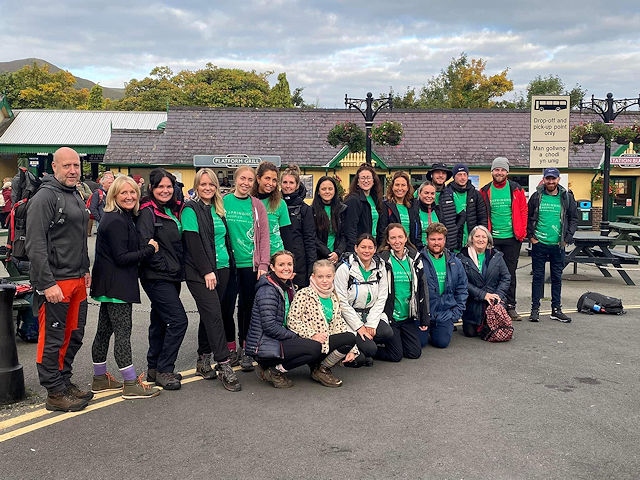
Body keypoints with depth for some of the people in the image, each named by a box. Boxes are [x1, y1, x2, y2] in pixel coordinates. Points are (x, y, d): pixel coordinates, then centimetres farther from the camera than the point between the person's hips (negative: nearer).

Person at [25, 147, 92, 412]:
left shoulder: (76, 196, 16)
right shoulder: (44, 197, -12)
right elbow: (35, 246, -19)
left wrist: (85, 270, 19)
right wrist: (47, 283, -22)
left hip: (77, 280, 9)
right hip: (54, 282, -9)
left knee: (74, 335, 16)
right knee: (52, 339, 2)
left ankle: (64, 381, 31)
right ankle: (55, 392, 12)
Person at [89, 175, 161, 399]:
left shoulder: (123, 218, 14)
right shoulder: (116, 222, -17)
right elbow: (121, 257, -20)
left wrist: (147, 248, 3)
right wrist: (150, 249, -13)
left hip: (110, 285, 10)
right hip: (116, 285, -10)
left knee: (104, 331, 15)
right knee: (123, 332, -6)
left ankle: (100, 378, 27)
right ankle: (131, 384, 0)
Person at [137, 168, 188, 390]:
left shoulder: (173, 210, 13)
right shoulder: (148, 212, -12)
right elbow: (145, 246, -21)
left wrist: (179, 268, 12)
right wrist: (165, 266, -16)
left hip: (172, 276, 9)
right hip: (157, 277, -8)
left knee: (160, 321, 14)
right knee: (178, 320, -12)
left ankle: (155, 368, 25)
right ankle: (163, 370, -1)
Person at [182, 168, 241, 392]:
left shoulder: (218, 210, 15)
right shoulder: (191, 210, -5)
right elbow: (193, 243, -12)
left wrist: (229, 264, 13)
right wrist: (206, 271, -16)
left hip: (221, 269, 7)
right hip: (200, 273, -6)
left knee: (209, 315, 12)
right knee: (214, 315, -12)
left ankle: (203, 361, 22)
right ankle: (224, 365, -11)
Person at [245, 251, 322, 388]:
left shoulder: (288, 287, 13)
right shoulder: (268, 290, -16)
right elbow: (270, 327, -21)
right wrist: (297, 337, -15)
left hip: (277, 340, 10)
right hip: (263, 345, -10)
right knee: (315, 347, -21)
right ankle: (275, 370, -5)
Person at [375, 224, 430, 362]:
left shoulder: (414, 259, 5)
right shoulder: (382, 260, -9)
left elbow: (422, 288, 8)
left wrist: (425, 318, 7)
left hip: (408, 317, 5)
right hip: (388, 316, -5)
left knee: (415, 353, 4)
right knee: (396, 355, -6)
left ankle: (396, 340, 28)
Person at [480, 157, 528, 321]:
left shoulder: (516, 189, 2)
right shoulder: (485, 191, 3)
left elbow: (523, 211, 3)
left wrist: (521, 233, -3)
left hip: (512, 239, 0)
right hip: (492, 239, 0)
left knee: (510, 273, 7)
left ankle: (510, 306, 15)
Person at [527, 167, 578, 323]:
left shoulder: (567, 197, 3)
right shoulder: (536, 197, 1)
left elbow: (574, 218, 7)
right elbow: (528, 218, 6)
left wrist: (567, 238, -1)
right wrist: (531, 236, -2)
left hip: (558, 245, 1)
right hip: (539, 244, -1)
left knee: (557, 277, 8)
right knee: (538, 276, 5)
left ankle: (556, 310, 17)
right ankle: (535, 309, 12)